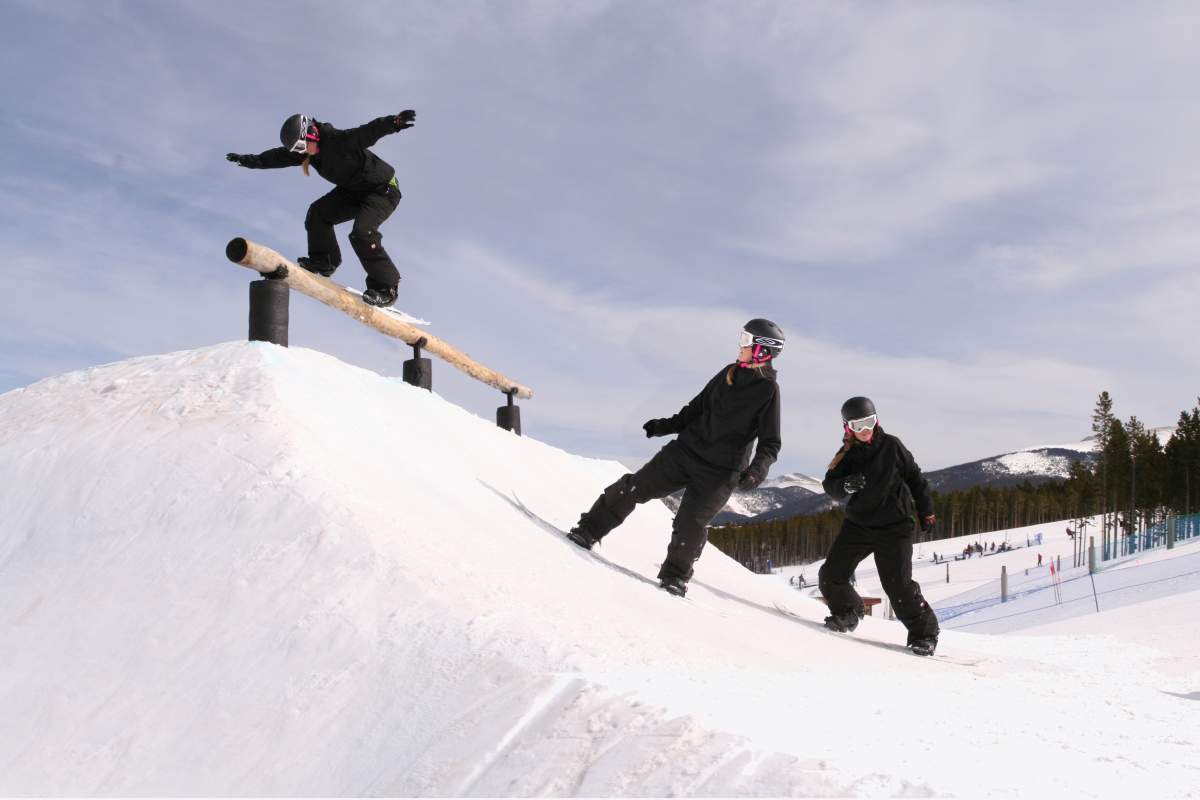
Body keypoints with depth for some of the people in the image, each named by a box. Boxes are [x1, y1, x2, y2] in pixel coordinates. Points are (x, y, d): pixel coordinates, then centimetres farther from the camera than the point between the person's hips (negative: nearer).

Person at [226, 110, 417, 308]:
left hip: (384, 190, -9)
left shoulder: (340, 140, -28)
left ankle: (386, 288, -17)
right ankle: (323, 261, 13)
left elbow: (370, 131, -43)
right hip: (352, 190, 9)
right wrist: (248, 160, 16)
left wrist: (394, 122, -60)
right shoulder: (307, 151, -2)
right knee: (318, 212, 0)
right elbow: (279, 156, 11)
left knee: (361, 233, -25)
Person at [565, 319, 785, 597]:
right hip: (687, 449, 5)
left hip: (719, 470, -5)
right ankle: (590, 530, 8)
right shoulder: (729, 373, 8)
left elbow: (771, 442, -10)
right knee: (635, 487, -1)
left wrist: (758, 468, -27)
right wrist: (666, 425, 13)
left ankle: (675, 577, 12)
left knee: (691, 524, -9)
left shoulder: (768, 389, -8)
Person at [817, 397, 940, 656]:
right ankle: (846, 612, 27)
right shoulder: (847, 455, 2)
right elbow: (830, 485, -8)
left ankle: (924, 632, 4)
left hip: (893, 527, -4)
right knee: (831, 576, 0)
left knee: (898, 584, -12)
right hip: (858, 525, 4)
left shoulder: (891, 446, -4)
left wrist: (926, 513, 8)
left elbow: (915, 478, 5)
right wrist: (847, 484, -31)